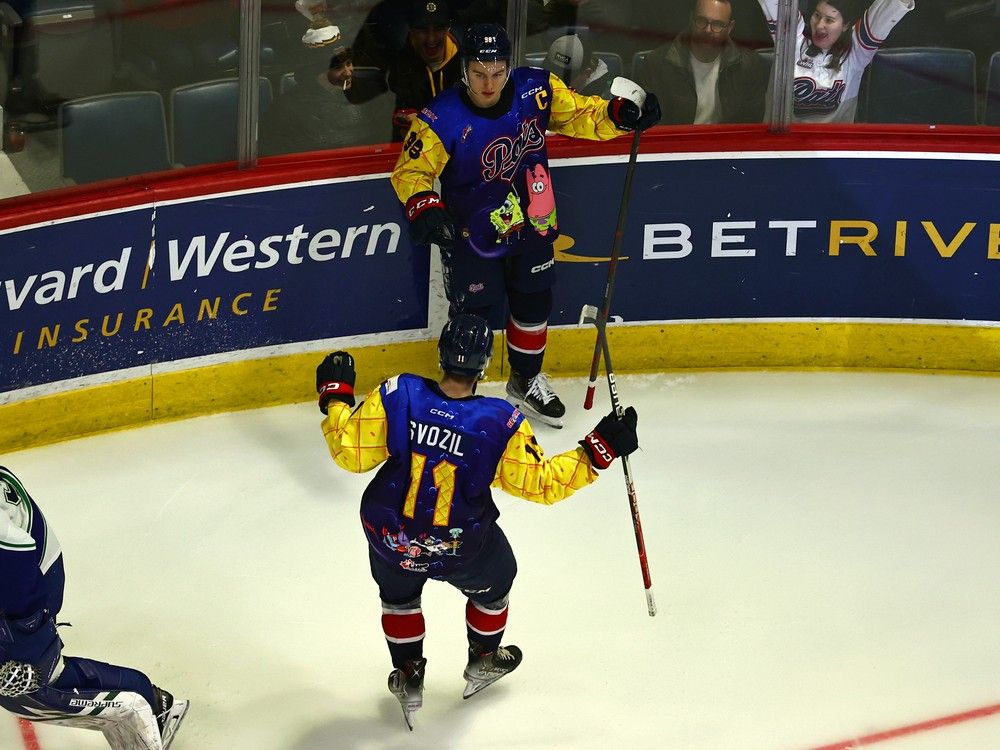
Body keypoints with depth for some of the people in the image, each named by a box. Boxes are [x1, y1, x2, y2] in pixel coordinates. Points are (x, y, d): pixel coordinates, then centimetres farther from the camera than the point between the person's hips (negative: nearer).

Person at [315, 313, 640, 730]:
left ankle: (408, 678, 44)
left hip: (389, 537, 1)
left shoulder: (397, 395, -22)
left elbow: (351, 454, -13)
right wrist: (597, 450, -7)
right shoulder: (502, 422, -24)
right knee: (492, 582, 32)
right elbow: (541, 483, -15)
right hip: (461, 547, -1)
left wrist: (336, 397, 2)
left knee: (398, 594, 33)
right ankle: (483, 662, 53)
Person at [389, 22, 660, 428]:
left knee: (534, 302, 20)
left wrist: (620, 114, -20)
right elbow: (411, 170, -22)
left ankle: (526, 379, 45)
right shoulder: (443, 118, -27)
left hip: (531, 222, 4)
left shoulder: (536, 89, -17)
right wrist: (424, 205, -41)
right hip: (473, 231, -4)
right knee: (473, 310, 7)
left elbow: (578, 114, -4)